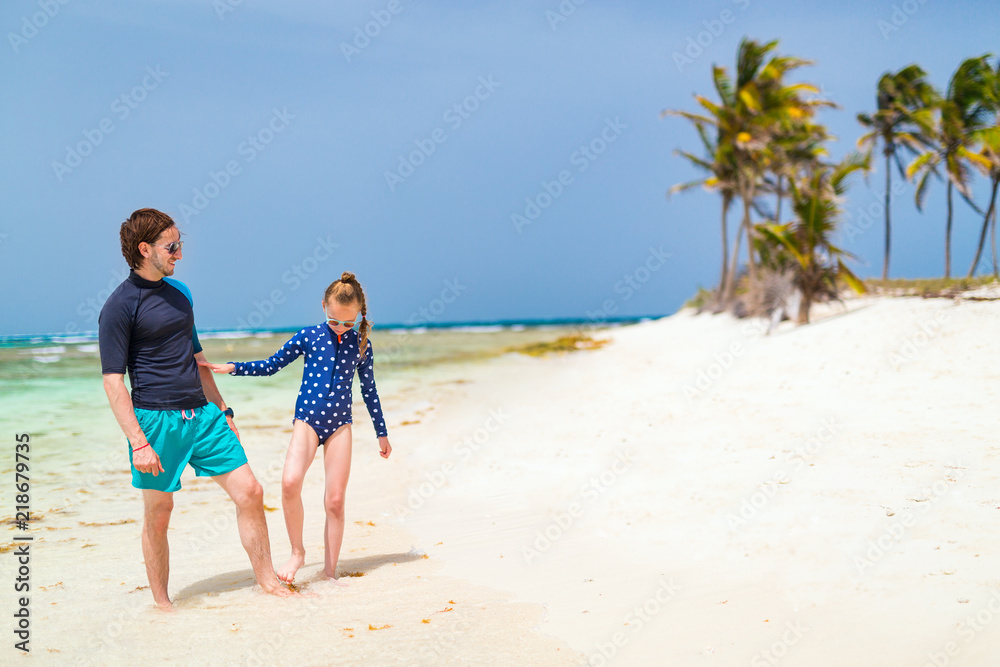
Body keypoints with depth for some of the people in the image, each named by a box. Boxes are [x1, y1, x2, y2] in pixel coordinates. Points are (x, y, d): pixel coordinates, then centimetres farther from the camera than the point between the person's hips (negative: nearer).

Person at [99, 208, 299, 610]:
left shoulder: (179, 292, 14)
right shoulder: (120, 305, -8)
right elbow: (113, 381, -11)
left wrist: (222, 410, 20)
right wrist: (139, 443, -17)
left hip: (203, 413, 6)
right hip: (156, 419, -6)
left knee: (249, 491, 1)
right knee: (157, 515, 3)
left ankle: (269, 582, 13)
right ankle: (161, 603, 21)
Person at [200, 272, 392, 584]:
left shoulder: (361, 345, 3)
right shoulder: (309, 336, 0)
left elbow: (369, 391, 12)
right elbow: (271, 365, 8)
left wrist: (382, 433, 16)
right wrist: (232, 367, -2)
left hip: (340, 424, 1)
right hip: (307, 419, -1)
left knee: (335, 500, 0)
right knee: (290, 482, -25)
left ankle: (330, 571, 13)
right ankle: (297, 552, -4)